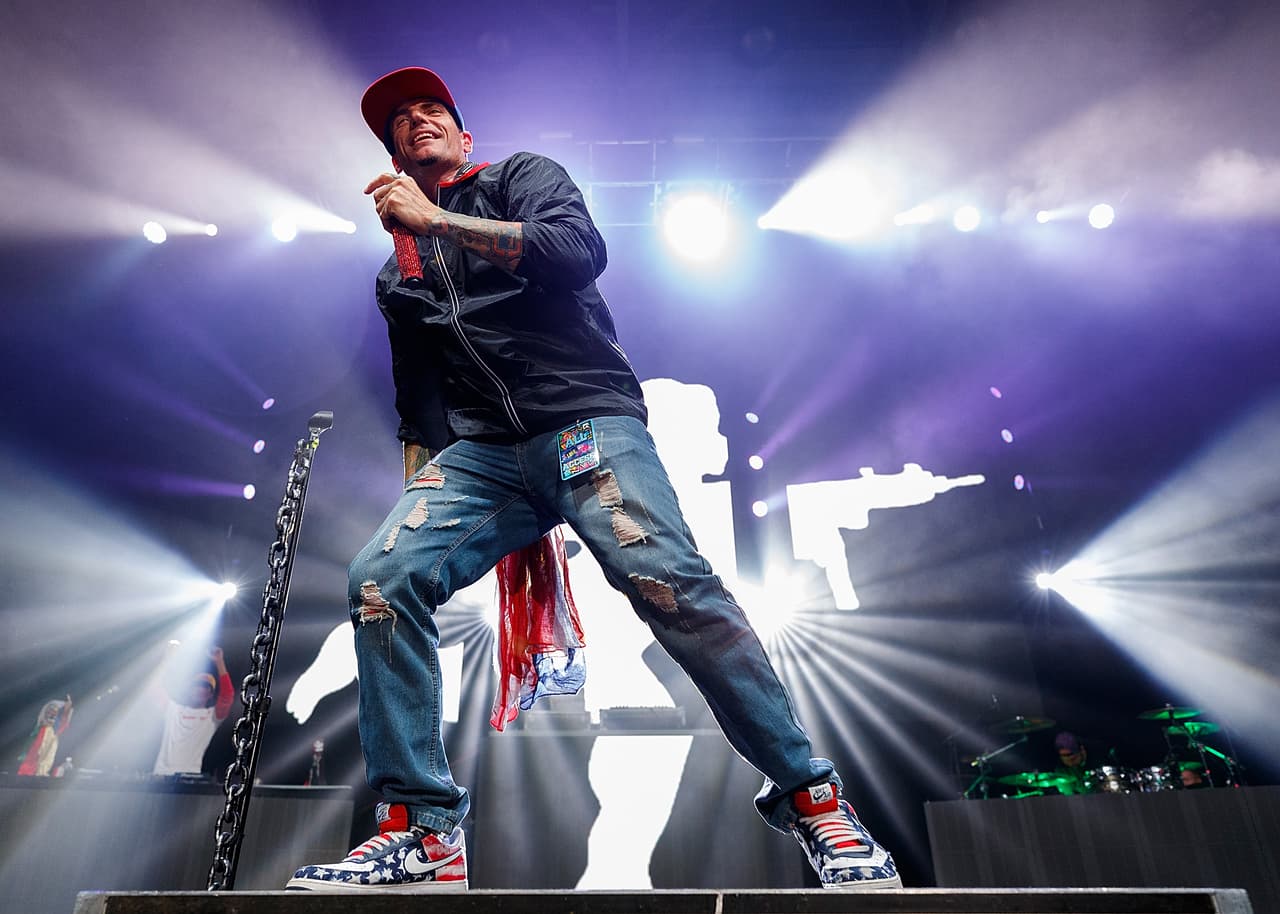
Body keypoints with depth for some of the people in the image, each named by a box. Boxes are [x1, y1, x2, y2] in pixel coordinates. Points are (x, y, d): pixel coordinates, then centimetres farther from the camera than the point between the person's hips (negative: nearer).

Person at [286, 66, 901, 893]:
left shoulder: (521, 176, 16)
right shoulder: (398, 275, 28)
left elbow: (576, 252, -8)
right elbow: (420, 408, 28)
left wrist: (434, 220, -5)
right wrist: (419, 501, 16)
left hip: (586, 419, -4)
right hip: (481, 452, 5)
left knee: (670, 582, -25)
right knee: (382, 580, -18)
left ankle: (812, 798, -10)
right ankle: (422, 832, -7)